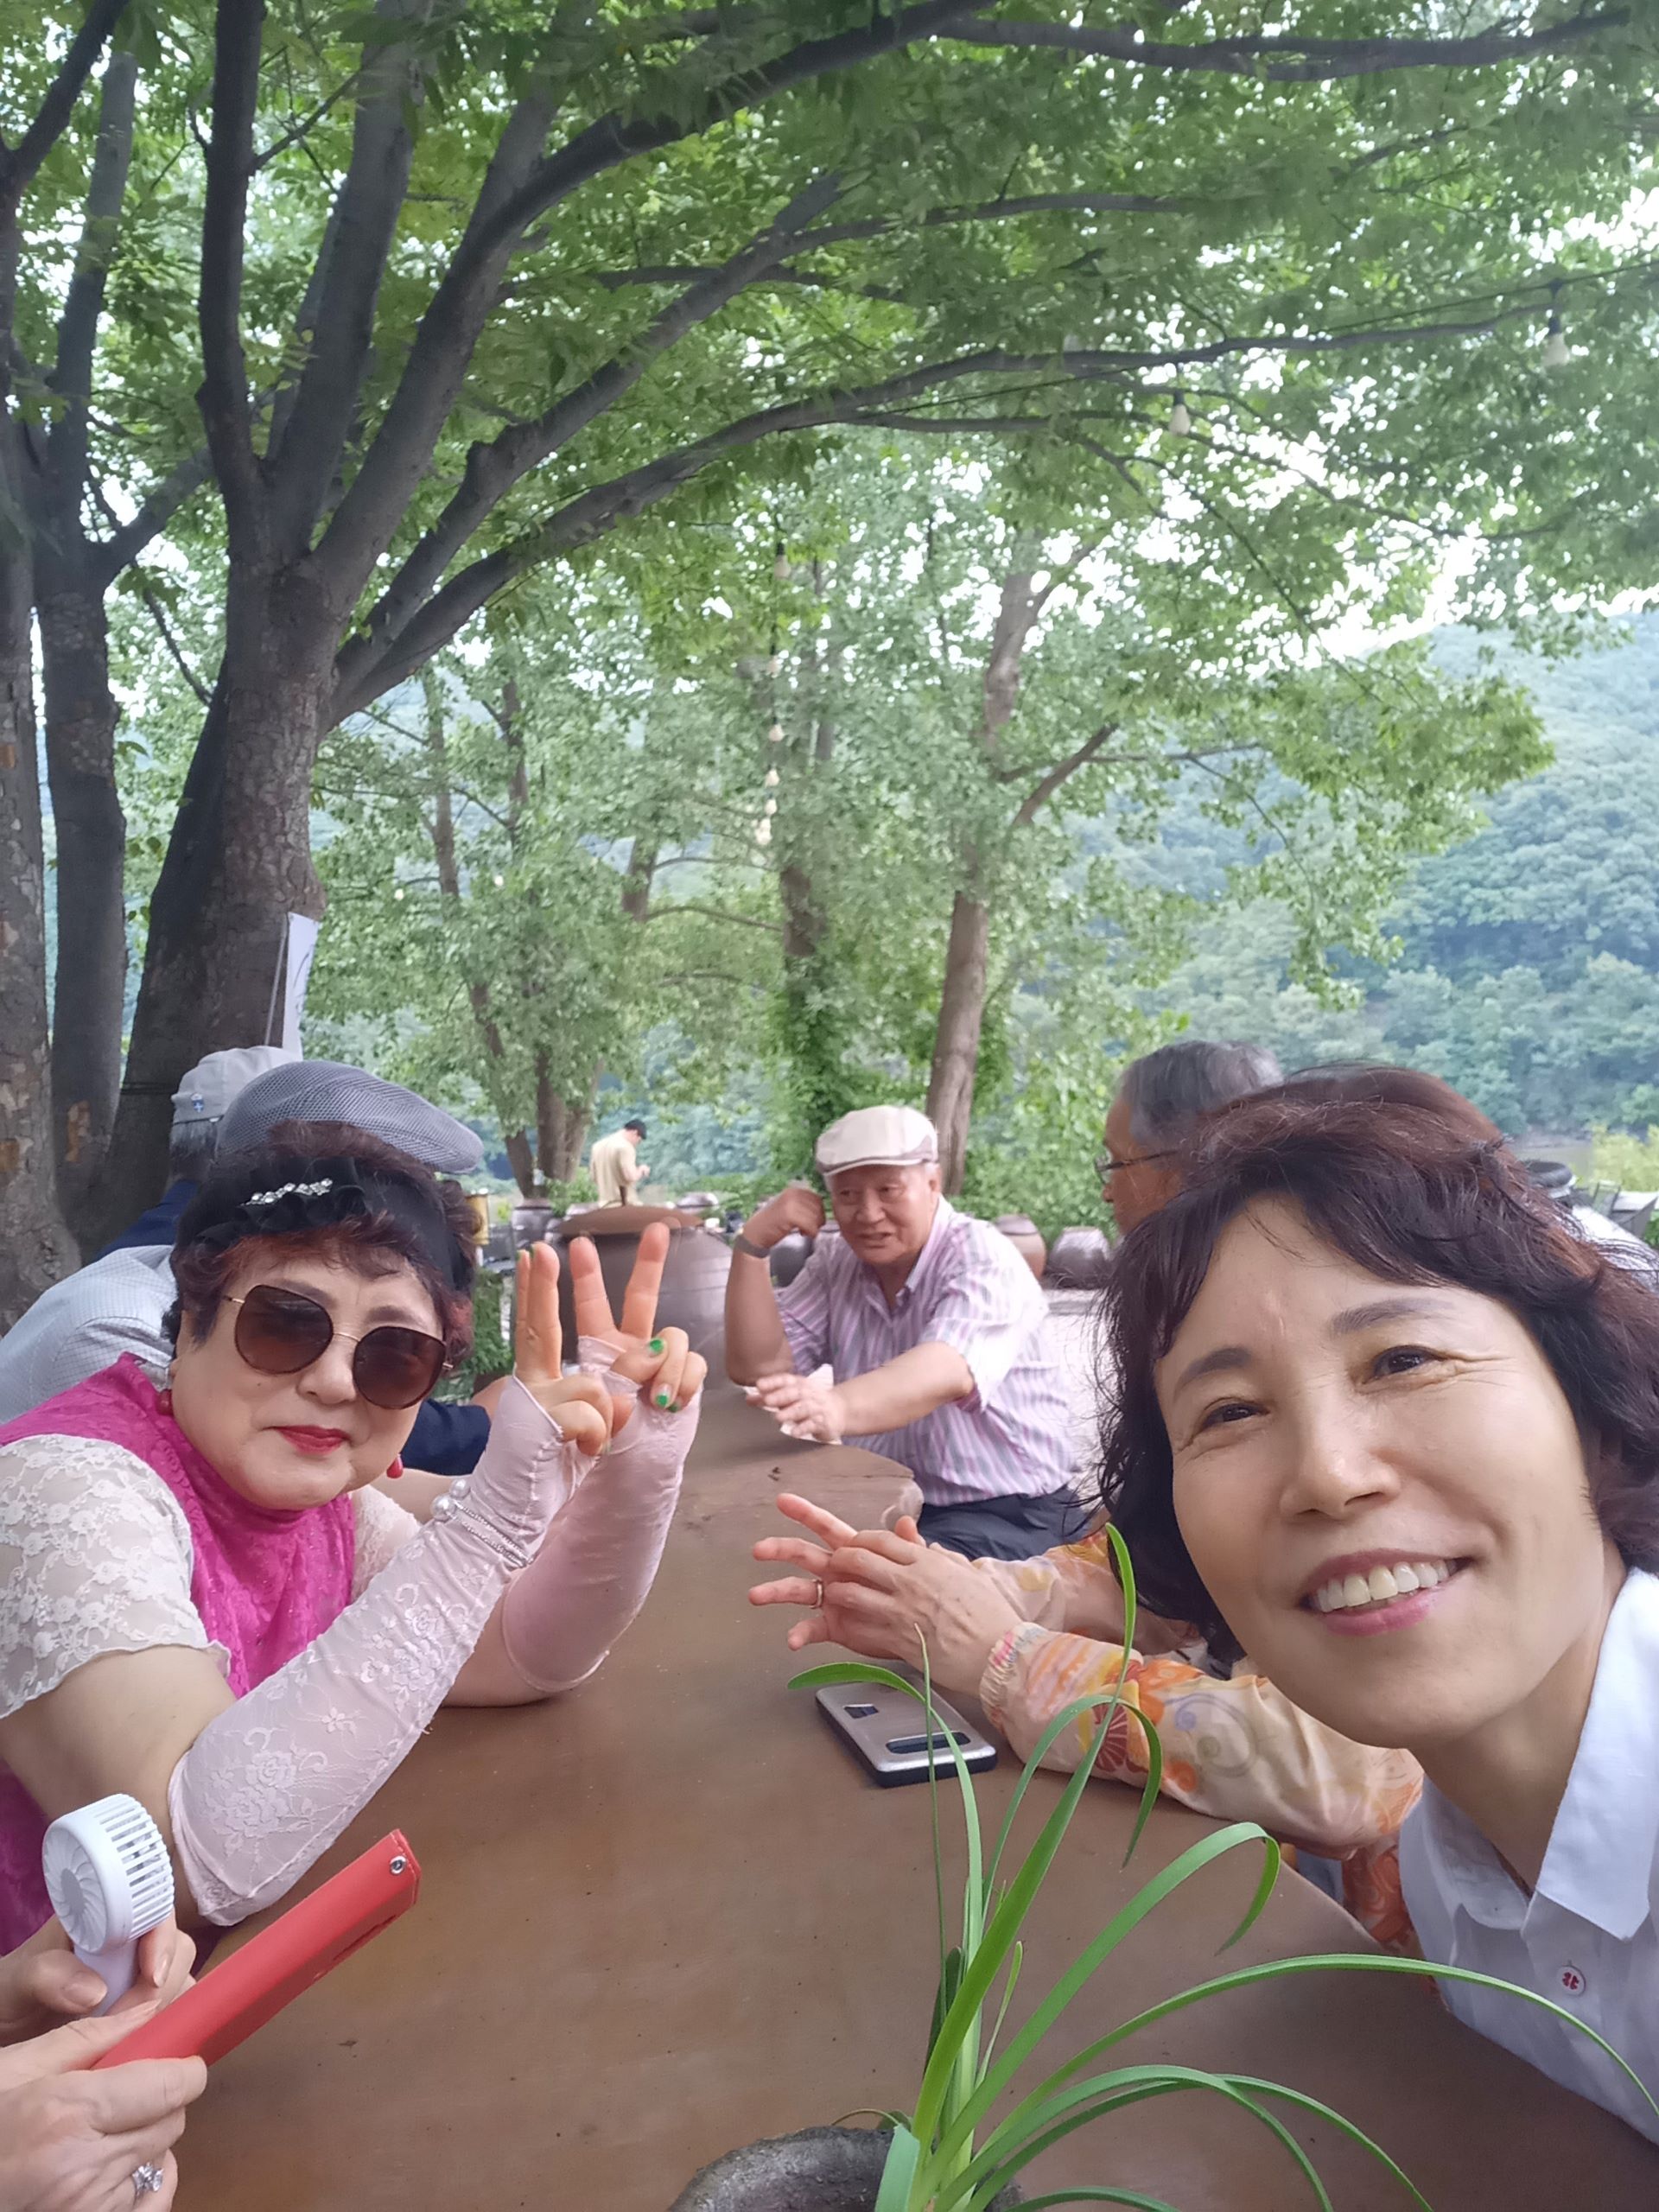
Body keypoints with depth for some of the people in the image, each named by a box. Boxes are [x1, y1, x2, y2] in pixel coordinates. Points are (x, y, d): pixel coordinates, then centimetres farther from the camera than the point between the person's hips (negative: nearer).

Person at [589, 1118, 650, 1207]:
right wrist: (641, 1170, -1)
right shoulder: (625, 1147, -12)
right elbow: (631, 1177, -19)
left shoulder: (598, 1145, 12)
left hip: (605, 1205, 7)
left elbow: (595, 1177, 17)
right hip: (625, 1206, -7)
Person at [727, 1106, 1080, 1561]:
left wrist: (835, 1408, -56)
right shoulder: (836, 1263, 4)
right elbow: (757, 1365, 0)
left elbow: (947, 1373, -36)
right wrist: (753, 1243, -11)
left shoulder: (983, 1261, -16)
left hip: (1007, 1515, -6)